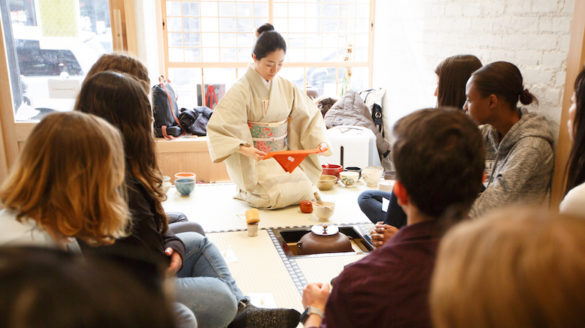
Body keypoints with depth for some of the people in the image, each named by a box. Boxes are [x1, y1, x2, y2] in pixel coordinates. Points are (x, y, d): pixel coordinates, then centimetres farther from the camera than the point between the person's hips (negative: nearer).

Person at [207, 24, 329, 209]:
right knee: (281, 194, -24)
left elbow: (308, 116, 11)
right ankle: (247, 192, 7)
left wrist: (319, 141, -6)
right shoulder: (241, 91, -13)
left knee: (305, 188, -12)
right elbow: (219, 128, -19)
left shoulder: (286, 88, 3)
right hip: (254, 159, -5)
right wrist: (244, 148, -35)